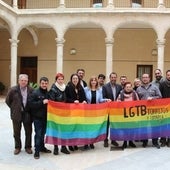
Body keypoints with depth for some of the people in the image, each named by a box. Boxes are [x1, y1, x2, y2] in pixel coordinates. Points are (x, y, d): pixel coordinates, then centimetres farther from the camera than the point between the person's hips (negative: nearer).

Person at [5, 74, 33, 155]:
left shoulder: (31, 90, -6)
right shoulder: (13, 90, -7)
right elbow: (8, 100, 3)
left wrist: (30, 109, 1)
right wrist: (14, 108, 3)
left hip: (27, 114, 0)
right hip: (16, 114, 0)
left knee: (28, 132, 8)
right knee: (16, 132, 11)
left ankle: (28, 147, 25)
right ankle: (17, 147, 27)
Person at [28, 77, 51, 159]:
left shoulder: (48, 93, 7)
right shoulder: (35, 93, -8)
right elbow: (30, 103, -17)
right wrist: (42, 102, -21)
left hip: (45, 117, 5)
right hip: (37, 117, -5)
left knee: (43, 133, 14)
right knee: (38, 133, -3)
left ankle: (42, 147, 30)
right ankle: (37, 151, 7)